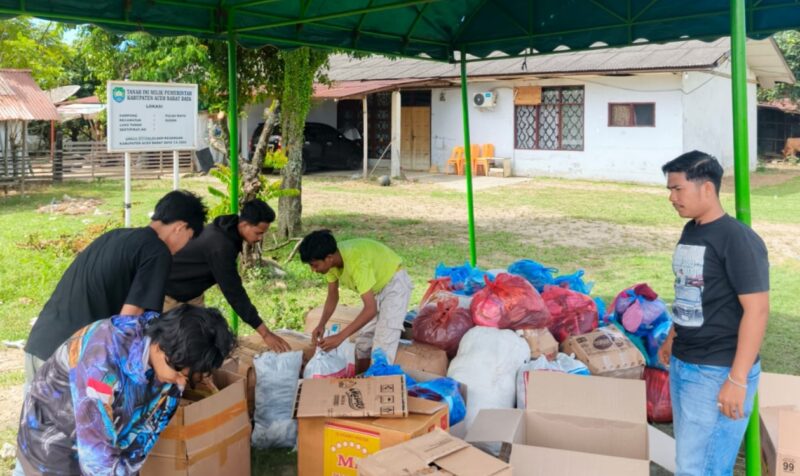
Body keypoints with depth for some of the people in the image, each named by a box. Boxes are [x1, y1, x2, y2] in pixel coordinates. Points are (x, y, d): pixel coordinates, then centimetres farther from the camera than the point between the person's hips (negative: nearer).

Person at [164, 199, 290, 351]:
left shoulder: (228, 230, -7)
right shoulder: (221, 246, -35)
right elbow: (234, 293, -34)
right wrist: (265, 333, -33)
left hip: (191, 291, 9)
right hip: (168, 291, -9)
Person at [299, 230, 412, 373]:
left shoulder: (356, 262, -38)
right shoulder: (331, 259, -15)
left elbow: (371, 309, -39)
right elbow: (332, 296, -1)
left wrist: (340, 337, -40)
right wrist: (321, 325, -17)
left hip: (394, 283, -8)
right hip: (376, 286, 8)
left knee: (383, 345, -15)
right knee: (364, 340, 11)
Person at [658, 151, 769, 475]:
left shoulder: (737, 239, -17)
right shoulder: (690, 231, 8)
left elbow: (757, 309, -20)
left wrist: (738, 379, -22)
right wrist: (672, 338, 23)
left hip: (717, 372, -8)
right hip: (682, 365, 8)